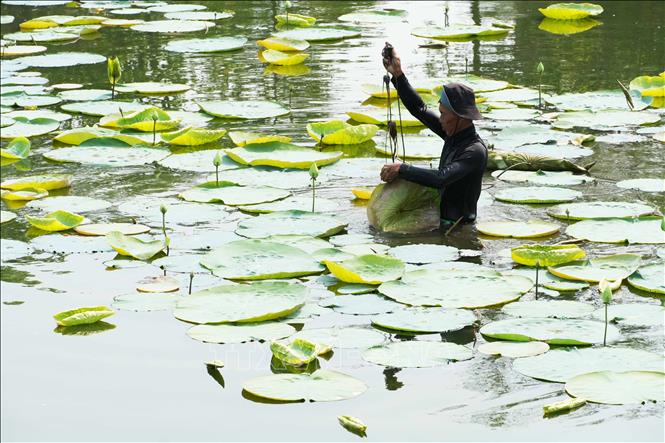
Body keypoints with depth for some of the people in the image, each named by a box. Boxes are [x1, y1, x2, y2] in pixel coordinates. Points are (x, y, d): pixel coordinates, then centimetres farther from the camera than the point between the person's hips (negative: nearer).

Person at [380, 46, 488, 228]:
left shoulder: (475, 151, -21)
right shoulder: (454, 134, 5)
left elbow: (441, 178, -32)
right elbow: (419, 109, 12)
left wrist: (402, 169, -25)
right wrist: (398, 76, 6)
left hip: (458, 224, -9)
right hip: (441, 217, 9)